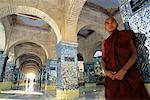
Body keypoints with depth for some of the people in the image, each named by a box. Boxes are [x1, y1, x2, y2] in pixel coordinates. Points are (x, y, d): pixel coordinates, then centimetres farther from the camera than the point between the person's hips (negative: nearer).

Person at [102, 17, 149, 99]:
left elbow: (134, 54, -4)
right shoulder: (105, 42, 11)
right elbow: (103, 59, 9)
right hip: (112, 76, 2)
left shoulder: (126, 35, 5)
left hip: (129, 74, -1)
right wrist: (106, 71, -10)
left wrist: (123, 70, -18)